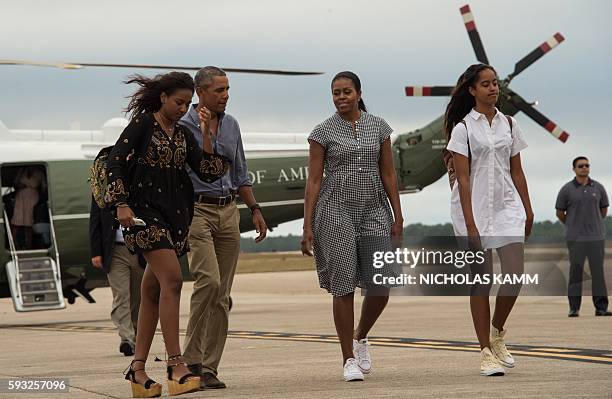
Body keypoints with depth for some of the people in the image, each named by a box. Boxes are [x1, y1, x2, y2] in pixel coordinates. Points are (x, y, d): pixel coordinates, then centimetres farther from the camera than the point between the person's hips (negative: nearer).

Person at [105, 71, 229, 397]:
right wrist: (121, 204, -15)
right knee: (172, 279, -19)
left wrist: (206, 132, 0)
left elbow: (209, 172, 5)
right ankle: (175, 367, -22)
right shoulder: (142, 123, -1)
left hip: (175, 212, 7)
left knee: (153, 290, 8)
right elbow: (115, 162, -7)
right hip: (145, 209, -7)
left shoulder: (184, 135, 15)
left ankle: (138, 368, 13)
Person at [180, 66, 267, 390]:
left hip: (228, 213, 6)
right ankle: (191, 358, -12)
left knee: (222, 294, 3)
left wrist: (255, 209, 15)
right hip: (195, 209, -6)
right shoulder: (182, 127, -5)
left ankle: (209, 367, 7)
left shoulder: (231, 125, 15)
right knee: (209, 280, -22)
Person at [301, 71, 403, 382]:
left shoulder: (378, 126, 7)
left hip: (374, 210, 2)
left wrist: (398, 217, 5)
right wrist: (307, 226, -6)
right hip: (336, 211, -2)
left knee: (381, 286, -4)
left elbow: (388, 174, 9)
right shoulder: (324, 132, 0)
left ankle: (360, 337, 24)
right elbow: (314, 180, -1)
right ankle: (349, 360, 6)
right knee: (343, 286, -3)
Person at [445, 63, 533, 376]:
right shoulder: (462, 128, -4)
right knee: (481, 280, 0)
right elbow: (463, 178, -8)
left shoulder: (509, 124, 10)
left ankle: (497, 333, 17)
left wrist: (528, 210, 11)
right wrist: (470, 224, -14)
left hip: (507, 205, 4)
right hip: (475, 207, -4)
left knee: (515, 274, -8)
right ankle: (486, 352, 7)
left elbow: (516, 171, 14)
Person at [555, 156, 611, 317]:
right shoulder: (567, 189, -1)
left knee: (598, 272, 0)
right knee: (576, 272, 0)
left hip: (596, 237, 2)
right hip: (575, 238, -2)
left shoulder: (598, 188, 5)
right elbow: (560, 212, 7)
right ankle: (574, 308, 6)